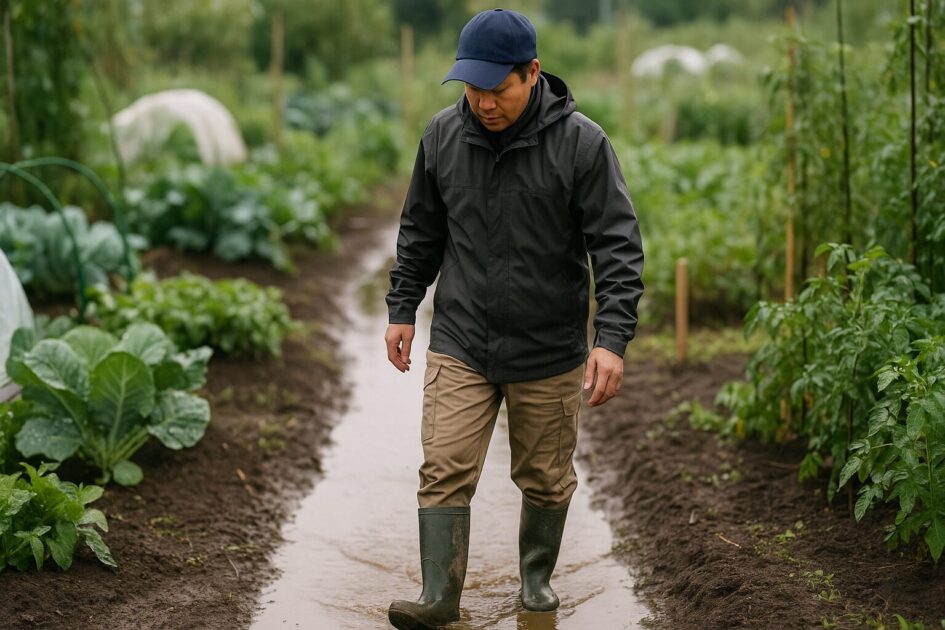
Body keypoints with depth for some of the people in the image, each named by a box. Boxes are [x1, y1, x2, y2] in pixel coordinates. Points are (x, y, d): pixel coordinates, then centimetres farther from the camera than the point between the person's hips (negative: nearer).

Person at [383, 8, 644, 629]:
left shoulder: (582, 143, -13)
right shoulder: (443, 135, -1)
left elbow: (618, 246, -13)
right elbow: (421, 232, 12)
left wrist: (613, 338, -21)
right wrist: (402, 308, 12)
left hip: (550, 353, -2)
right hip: (459, 345, 2)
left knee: (547, 480, 12)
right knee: (444, 471, -6)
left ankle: (537, 578, 33)